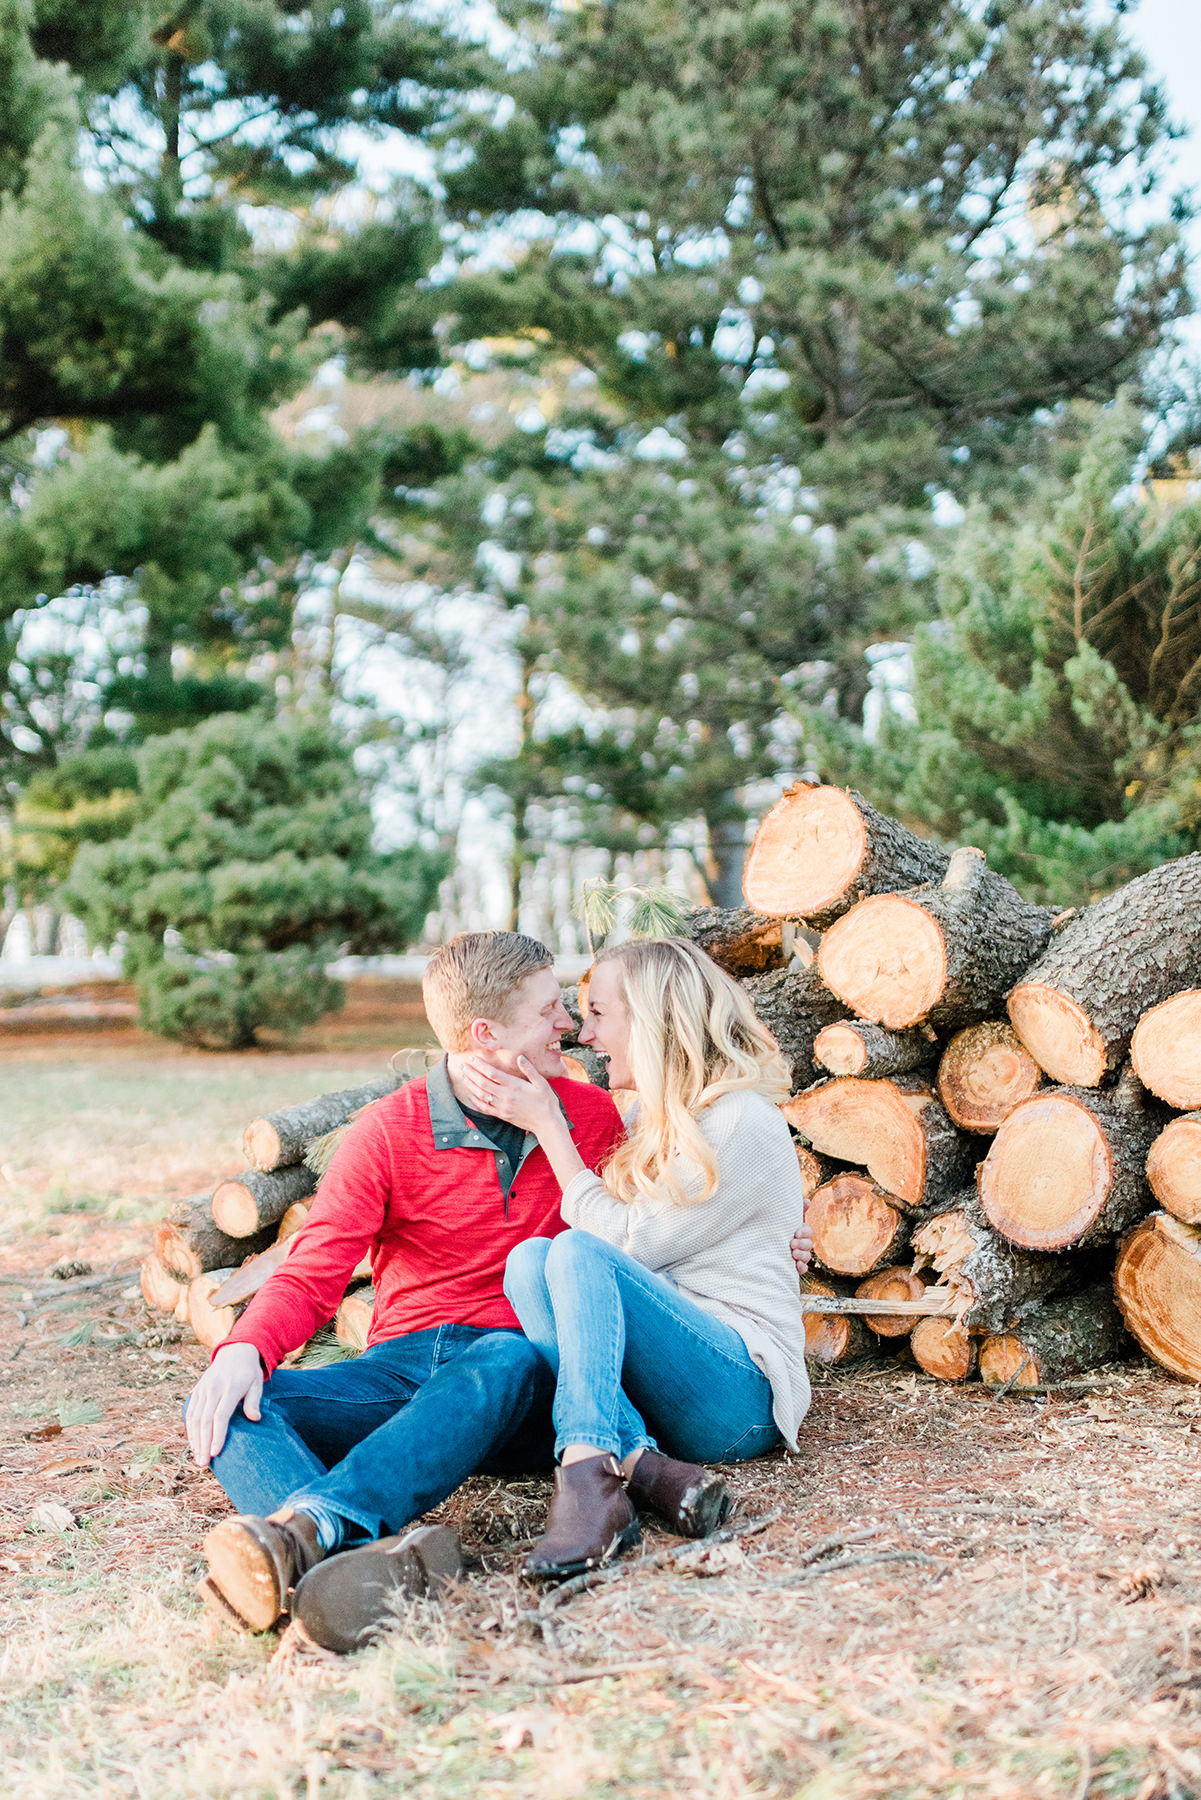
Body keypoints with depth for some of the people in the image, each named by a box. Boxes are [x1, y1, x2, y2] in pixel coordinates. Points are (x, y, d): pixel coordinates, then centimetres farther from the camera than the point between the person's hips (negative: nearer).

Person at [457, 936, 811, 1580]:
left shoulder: (745, 1124, -6)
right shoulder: (649, 1117, 20)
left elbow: (630, 1241, -11)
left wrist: (547, 1125, -5)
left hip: (742, 1395, -7)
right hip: (655, 1389, 7)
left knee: (579, 1251, -28)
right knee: (530, 1256, -20)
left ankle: (589, 1479, -47)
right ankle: (646, 1467, -37)